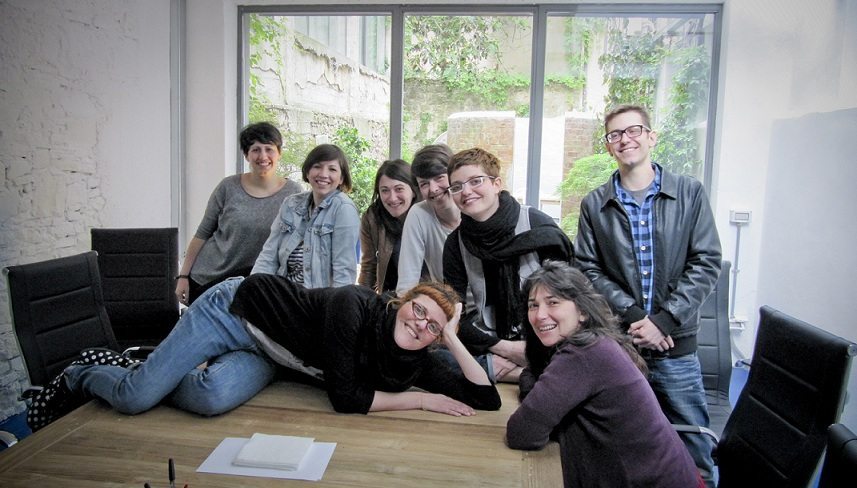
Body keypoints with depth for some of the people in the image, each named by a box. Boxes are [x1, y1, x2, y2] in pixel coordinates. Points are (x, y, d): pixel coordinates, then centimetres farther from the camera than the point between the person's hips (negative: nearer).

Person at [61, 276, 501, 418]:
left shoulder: (413, 363, -12)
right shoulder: (356, 305, -31)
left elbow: (486, 399, -14)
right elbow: (344, 398, -30)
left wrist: (453, 339, -21)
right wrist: (423, 400, -24)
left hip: (262, 357, 5)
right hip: (233, 309, -5)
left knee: (212, 399, -25)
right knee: (134, 398, -9)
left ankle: (158, 376, 12)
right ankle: (80, 375, 30)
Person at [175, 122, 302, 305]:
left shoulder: (293, 193, -8)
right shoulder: (229, 187, -7)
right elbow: (202, 233, 0)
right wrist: (183, 275, -1)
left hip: (248, 278, 0)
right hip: (204, 277, 1)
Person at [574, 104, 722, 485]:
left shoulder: (690, 194, 2)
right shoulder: (594, 205, 4)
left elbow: (706, 264, -2)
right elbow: (589, 270, 0)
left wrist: (663, 320, -11)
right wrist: (633, 316, -12)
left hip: (676, 345, 0)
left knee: (693, 453, 10)